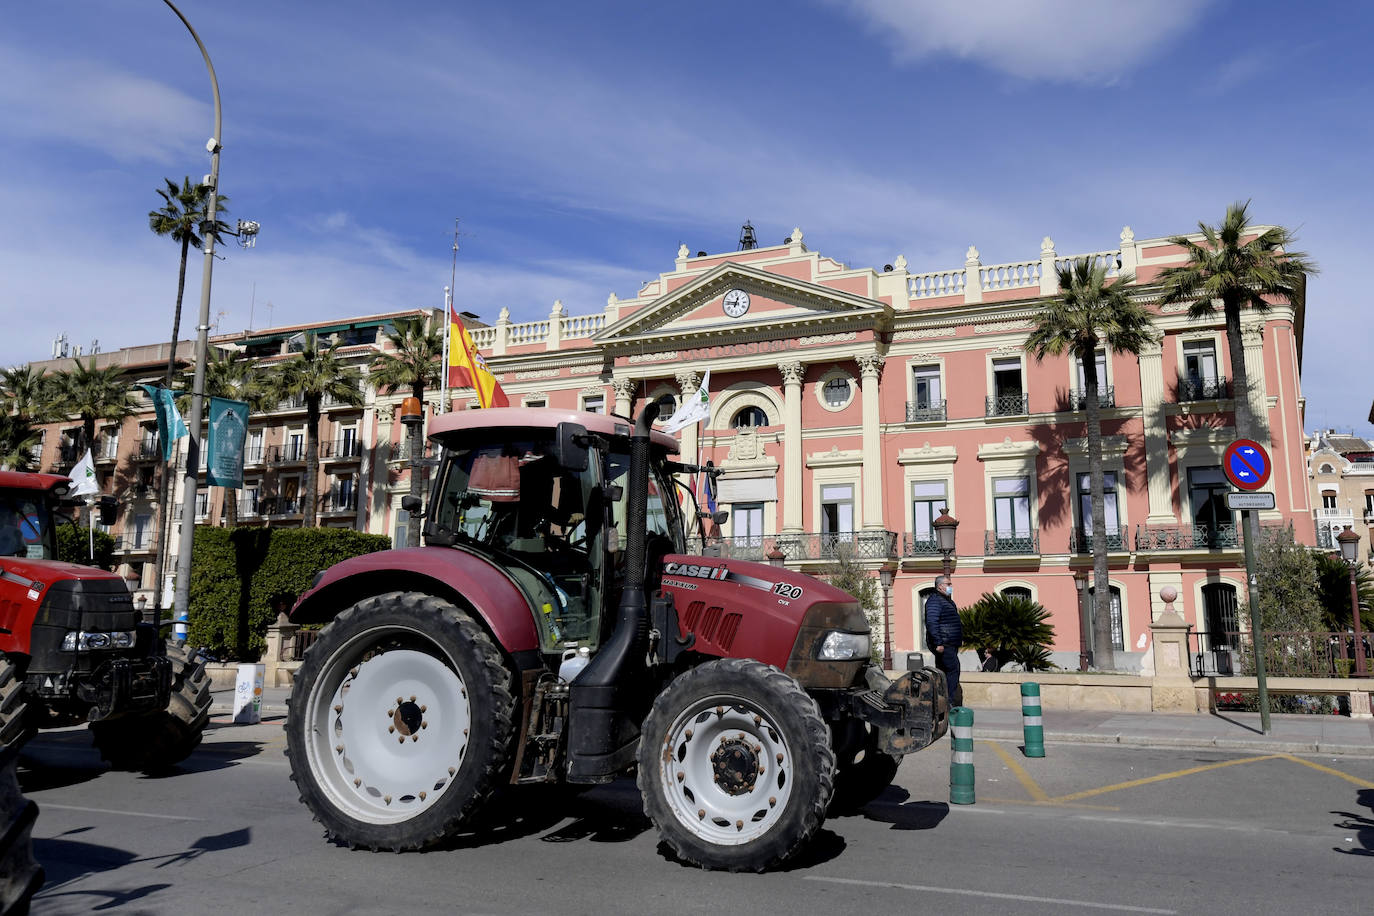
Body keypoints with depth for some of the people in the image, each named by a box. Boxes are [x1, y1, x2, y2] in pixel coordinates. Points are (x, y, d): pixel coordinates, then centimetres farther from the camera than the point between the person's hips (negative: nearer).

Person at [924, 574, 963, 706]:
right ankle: (950, 702, -15)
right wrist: (938, 643, -26)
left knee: (943, 671, 10)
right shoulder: (935, 600, -13)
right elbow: (931, 623, -22)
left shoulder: (948, 601, 21)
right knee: (953, 669, -14)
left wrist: (960, 638, 25)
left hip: (951, 645, 10)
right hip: (943, 644, -10)